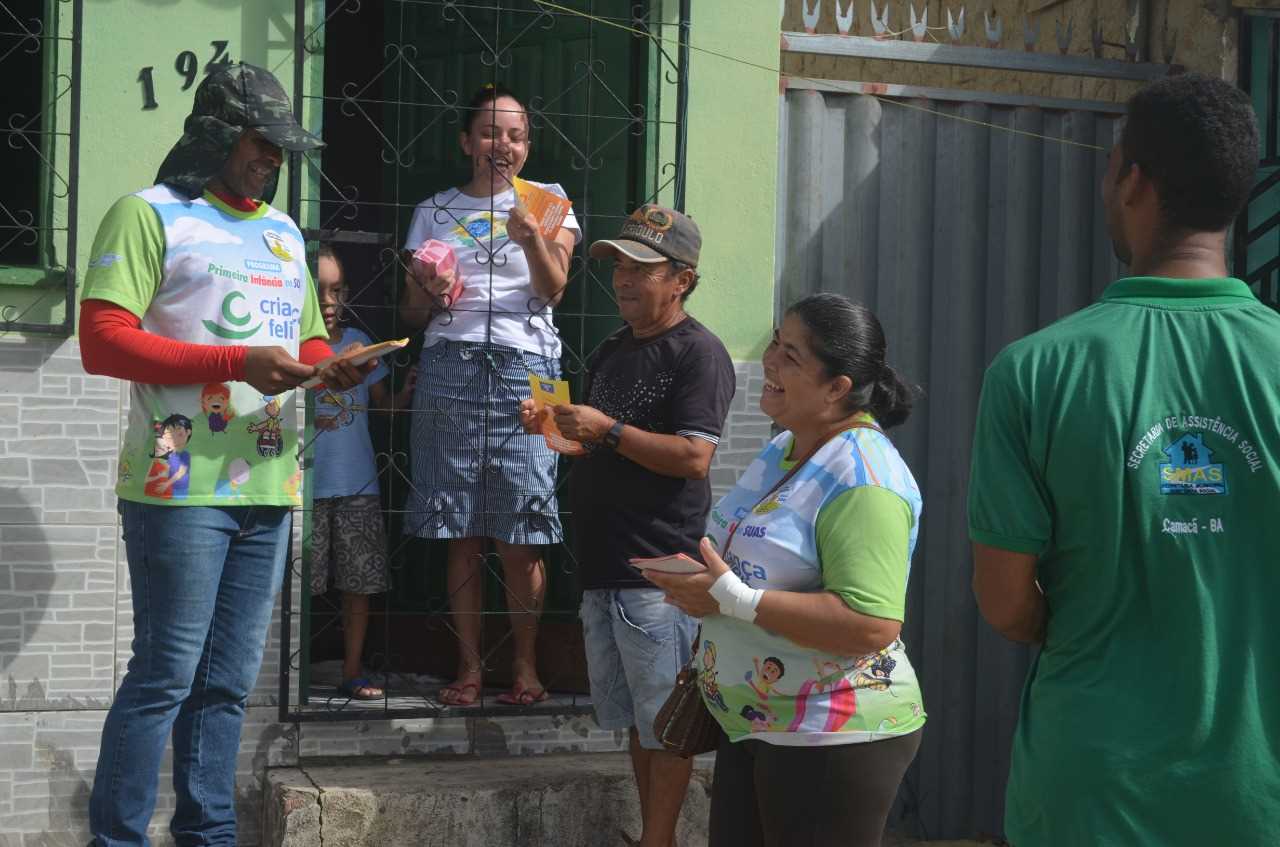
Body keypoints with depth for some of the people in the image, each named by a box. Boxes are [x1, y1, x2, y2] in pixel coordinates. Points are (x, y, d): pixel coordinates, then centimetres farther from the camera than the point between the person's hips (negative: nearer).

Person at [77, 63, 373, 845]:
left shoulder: (284, 232, 21)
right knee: (166, 676, -8)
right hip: (181, 487, -7)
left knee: (229, 682, 10)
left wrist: (332, 368, 4)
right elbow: (103, 340, -12)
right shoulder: (150, 214, -3)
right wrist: (235, 363, -17)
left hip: (269, 488, 7)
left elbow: (306, 339, 29)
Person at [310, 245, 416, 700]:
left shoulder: (358, 342, 7)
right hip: (306, 486, -3)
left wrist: (407, 391, -8)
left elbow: (383, 406, 11)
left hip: (357, 485, 3)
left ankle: (352, 673, 17)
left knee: (359, 584, 7)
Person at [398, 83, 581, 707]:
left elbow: (553, 287, -4)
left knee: (518, 538, -6)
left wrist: (532, 237, -23)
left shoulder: (548, 200, 11)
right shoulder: (435, 211, 16)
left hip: (523, 368, -2)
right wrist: (427, 290, -5)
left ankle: (525, 666, 3)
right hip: (449, 367, 2)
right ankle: (469, 666, 7)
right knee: (462, 535, 0)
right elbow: (411, 314, 17)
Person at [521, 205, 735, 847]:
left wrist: (606, 429, -19)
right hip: (604, 565, 9)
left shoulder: (698, 354, -9)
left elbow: (693, 457, -19)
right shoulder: (609, 353, 18)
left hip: (659, 571, -8)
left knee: (665, 721, -3)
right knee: (636, 719, 13)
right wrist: (553, 426, 8)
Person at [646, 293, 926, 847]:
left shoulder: (863, 477, -20)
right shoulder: (782, 450, 10)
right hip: (751, 725, 9)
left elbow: (872, 626, -29)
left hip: (834, 739, -9)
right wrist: (700, 582, 5)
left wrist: (733, 599, -26)